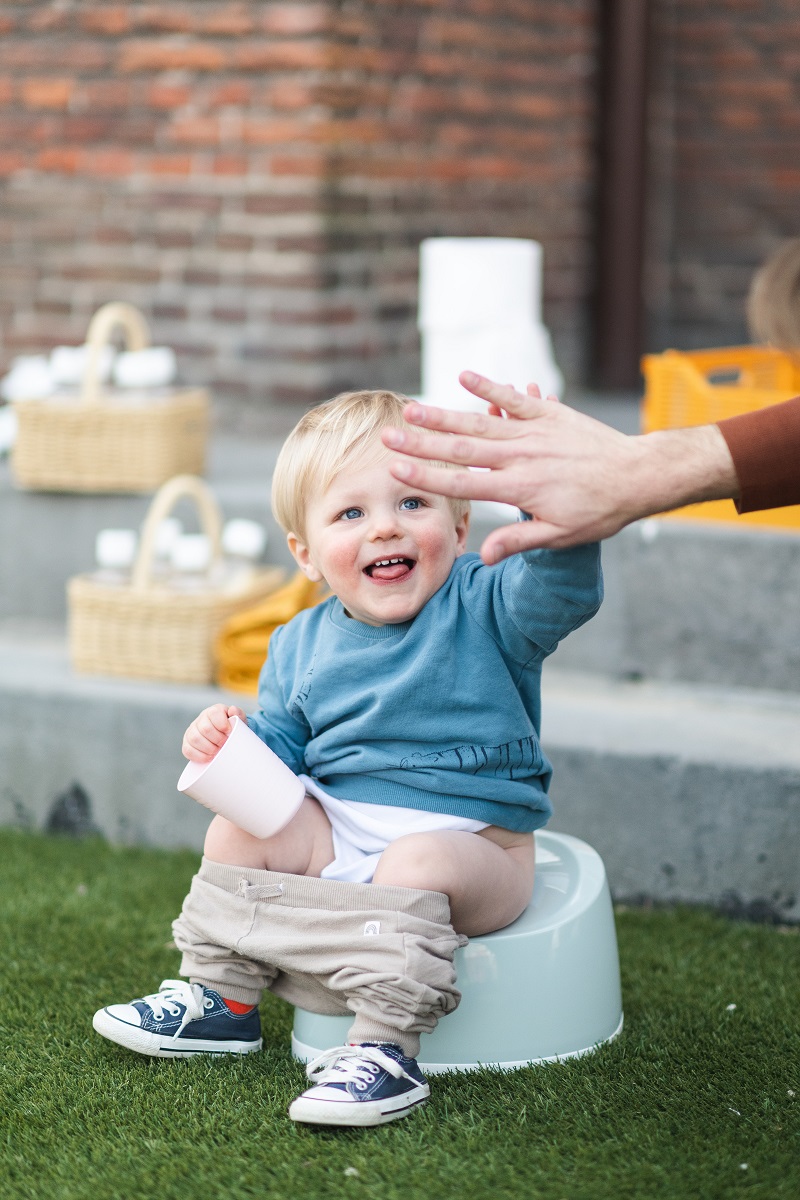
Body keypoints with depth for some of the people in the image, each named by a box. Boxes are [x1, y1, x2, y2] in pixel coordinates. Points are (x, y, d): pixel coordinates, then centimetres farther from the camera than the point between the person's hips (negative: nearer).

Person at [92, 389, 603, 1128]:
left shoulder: (485, 610, -10)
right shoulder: (301, 647, 6)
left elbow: (565, 593, -31)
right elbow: (275, 752, 13)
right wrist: (228, 746, -11)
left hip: (473, 846, -6)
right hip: (339, 833, 6)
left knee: (415, 868, -34)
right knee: (241, 826, -4)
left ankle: (386, 1048, -28)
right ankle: (221, 999, 9)